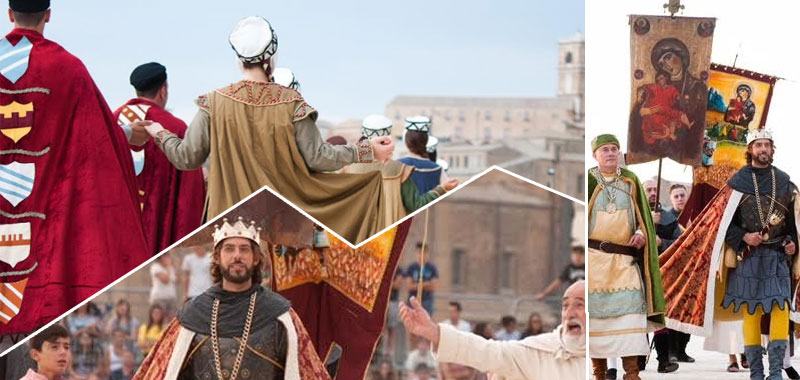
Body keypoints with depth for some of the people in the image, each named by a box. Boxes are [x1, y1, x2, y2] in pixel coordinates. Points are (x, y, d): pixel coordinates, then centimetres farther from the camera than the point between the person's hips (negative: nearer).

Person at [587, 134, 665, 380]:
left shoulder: (630, 181, 11)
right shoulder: (589, 181, 4)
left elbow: (643, 214, 15)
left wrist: (641, 233, -5)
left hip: (625, 258, 2)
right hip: (594, 256, -1)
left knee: (630, 310, -9)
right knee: (595, 310, -2)